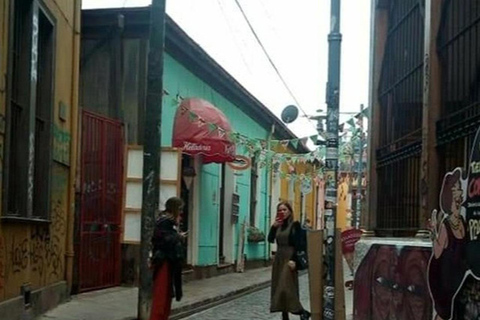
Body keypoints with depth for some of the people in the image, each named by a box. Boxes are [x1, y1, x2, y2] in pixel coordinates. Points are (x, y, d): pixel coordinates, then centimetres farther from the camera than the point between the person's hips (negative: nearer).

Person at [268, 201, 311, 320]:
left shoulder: (295, 224, -5)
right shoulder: (278, 226, 12)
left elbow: (297, 244, -12)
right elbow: (270, 239, 4)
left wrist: (293, 259, -20)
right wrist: (274, 226, -6)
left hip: (289, 258, -7)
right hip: (278, 258, 7)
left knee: (287, 287, -15)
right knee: (278, 287, 5)